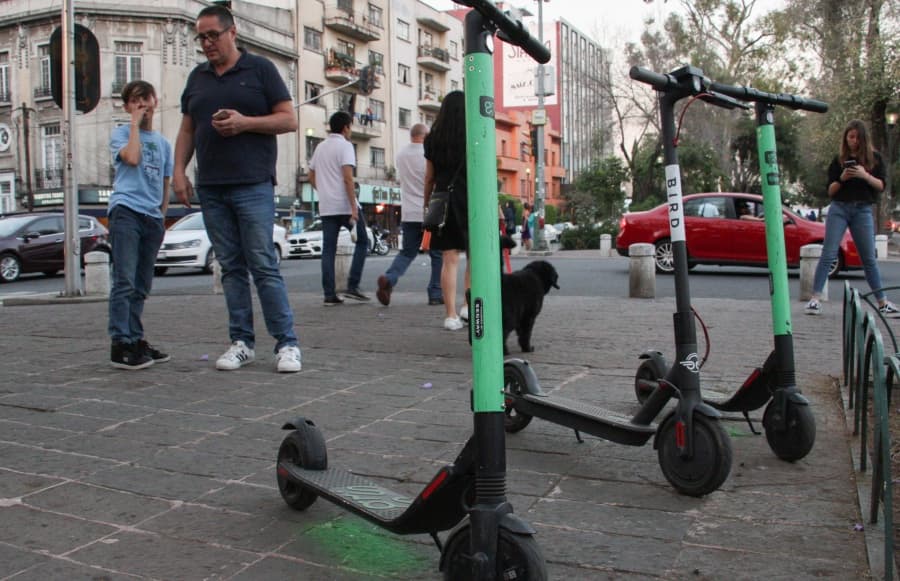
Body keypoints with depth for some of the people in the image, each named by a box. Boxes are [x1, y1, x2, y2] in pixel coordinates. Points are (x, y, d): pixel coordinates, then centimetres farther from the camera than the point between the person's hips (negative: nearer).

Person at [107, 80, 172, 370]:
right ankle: (120, 344, -12)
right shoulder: (121, 133, 6)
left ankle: (136, 339, 15)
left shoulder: (163, 142, 20)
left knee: (141, 286, 9)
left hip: (152, 217, 5)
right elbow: (132, 158, -16)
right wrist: (135, 124, -4)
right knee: (125, 281, -12)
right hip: (126, 211, -5)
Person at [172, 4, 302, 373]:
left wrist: (245, 122, -13)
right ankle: (241, 343, 11)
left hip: (253, 186, -5)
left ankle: (287, 343, -3)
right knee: (231, 267, 6)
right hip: (210, 189, 5)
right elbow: (187, 130, 20)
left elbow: (289, 120, -1)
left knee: (263, 266, -8)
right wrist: (179, 171, 8)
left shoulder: (260, 69, 5)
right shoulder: (197, 77, 18)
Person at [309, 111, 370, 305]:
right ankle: (352, 286, 1)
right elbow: (348, 178, -16)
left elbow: (311, 177, 19)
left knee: (328, 249, 4)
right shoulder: (345, 145, -6)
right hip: (344, 205, -6)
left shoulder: (320, 147, 16)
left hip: (326, 207, 6)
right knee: (362, 242, 8)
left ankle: (329, 295, 2)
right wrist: (354, 207, -17)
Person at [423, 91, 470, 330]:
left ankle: (451, 315, 1)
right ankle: (468, 306, 10)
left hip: (443, 201, 3)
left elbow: (429, 177, 9)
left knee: (450, 259, 3)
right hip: (469, 201, -2)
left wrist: (427, 203, 17)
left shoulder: (433, 139, 7)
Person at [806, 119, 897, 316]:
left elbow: (881, 186, 2)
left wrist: (865, 176, -15)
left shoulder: (874, 158, 9)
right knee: (828, 254, -9)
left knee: (869, 258, 4)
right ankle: (815, 298, -11)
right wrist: (842, 178, -12)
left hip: (863, 210, 1)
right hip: (839, 208, 0)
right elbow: (830, 191, 6)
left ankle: (883, 302, 10)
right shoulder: (838, 161, 8)